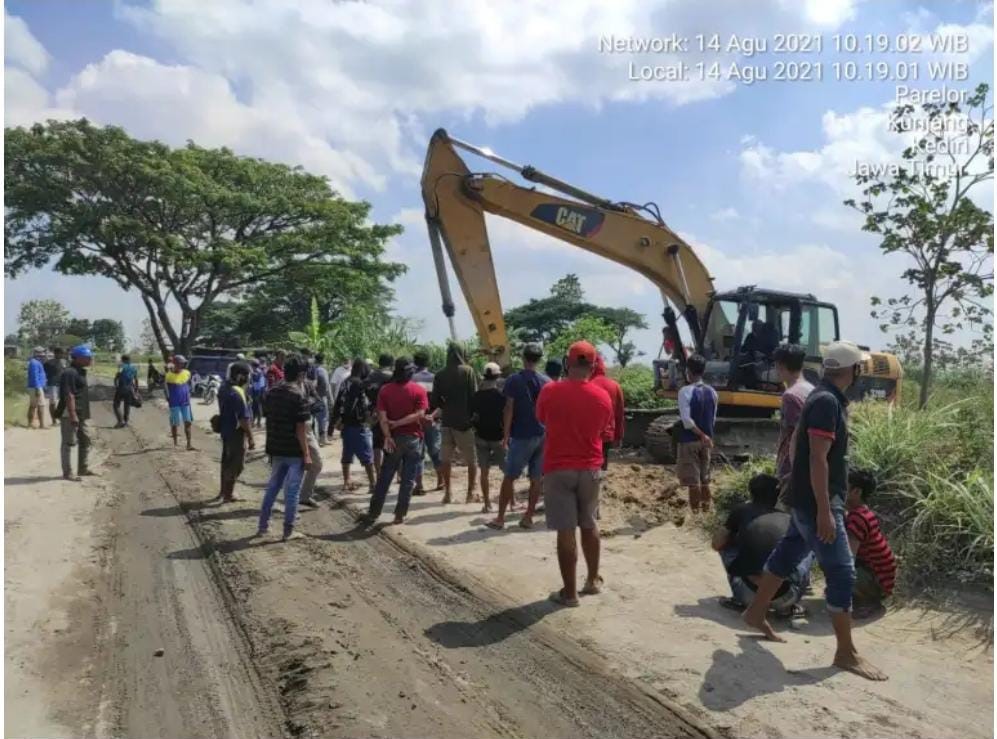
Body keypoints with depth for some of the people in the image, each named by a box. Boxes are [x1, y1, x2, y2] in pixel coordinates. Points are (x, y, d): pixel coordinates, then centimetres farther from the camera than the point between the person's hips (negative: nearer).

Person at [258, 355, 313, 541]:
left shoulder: (271, 392, 4)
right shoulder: (298, 395, -17)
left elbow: (267, 418, 11)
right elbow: (301, 428, -18)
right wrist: (306, 454, -13)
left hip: (276, 449, 7)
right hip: (294, 451, -7)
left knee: (272, 487, 19)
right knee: (292, 491, 3)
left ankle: (263, 526, 25)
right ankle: (288, 531, 10)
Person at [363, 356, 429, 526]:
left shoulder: (385, 389, -1)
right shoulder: (419, 390, -6)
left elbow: (382, 416, -10)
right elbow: (419, 415, -15)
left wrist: (387, 436, -14)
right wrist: (397, 423, -10)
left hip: (394, 438, 2)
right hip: (413, 438, -2)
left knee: (384, 478, 11)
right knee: (408, 479, 6)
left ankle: (373, 513, 14)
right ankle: (400, 515, 8)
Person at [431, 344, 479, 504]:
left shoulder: (440, 375, 1)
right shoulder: (468, 371, -7)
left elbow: (435, 401, 2)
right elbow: (474, 396, -10)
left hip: (447, 421, 3)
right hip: (465, 421, -3)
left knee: (446, 459, 12)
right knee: (471, 459, 8)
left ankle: (447, 493, 14)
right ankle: (470, 493, 8)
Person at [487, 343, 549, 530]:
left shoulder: (513, 380, -6)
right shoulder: (546, 382, 5)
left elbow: (508, 410, -8)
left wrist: (505, 435, -3)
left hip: (522, 436, -4)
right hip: (542, 436, 4)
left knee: (509, 477, 3)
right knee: (536, 479, 9)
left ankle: (500, 518, 5)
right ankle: (528, 517, 13)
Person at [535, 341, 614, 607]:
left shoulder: (549, 391, -11)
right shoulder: (603, 397, -4)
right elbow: (604, 431, 10)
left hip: (558, 469, -3)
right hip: (590, 468, 3)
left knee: (565, 531, 1)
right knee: (589, 525, 19)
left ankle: (569, 592, 7)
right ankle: (593, 580, 30)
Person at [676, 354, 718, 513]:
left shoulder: (685, 391, -15)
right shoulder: (711, 392, 4)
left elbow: (686, 420, -21)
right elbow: (713, 418, 11)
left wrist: (701, 435, -13)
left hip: (689, 440, -6)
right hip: (706, 441, 6)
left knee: (693, 481, 1)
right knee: (704, 479, 15)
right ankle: (706, 510, 21)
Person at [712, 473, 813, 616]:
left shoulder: (741, 511, 12)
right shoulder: (788, 519, 17)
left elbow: (717, 544, 17)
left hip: (750, 594, -1)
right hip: (784, 597, 1)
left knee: (726, 544, 24)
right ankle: (785, 606, 16)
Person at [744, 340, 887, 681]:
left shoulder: (828, 398, 11)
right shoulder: (827, 402, -21)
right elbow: (818, 459, -24)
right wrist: (824, 511, -24)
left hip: (809, 498, 10)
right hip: (817, 502, -10)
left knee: (787, 553, 18)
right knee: (842, 572, -3)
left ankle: (756, 613, 31)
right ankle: (846, 653, 7)